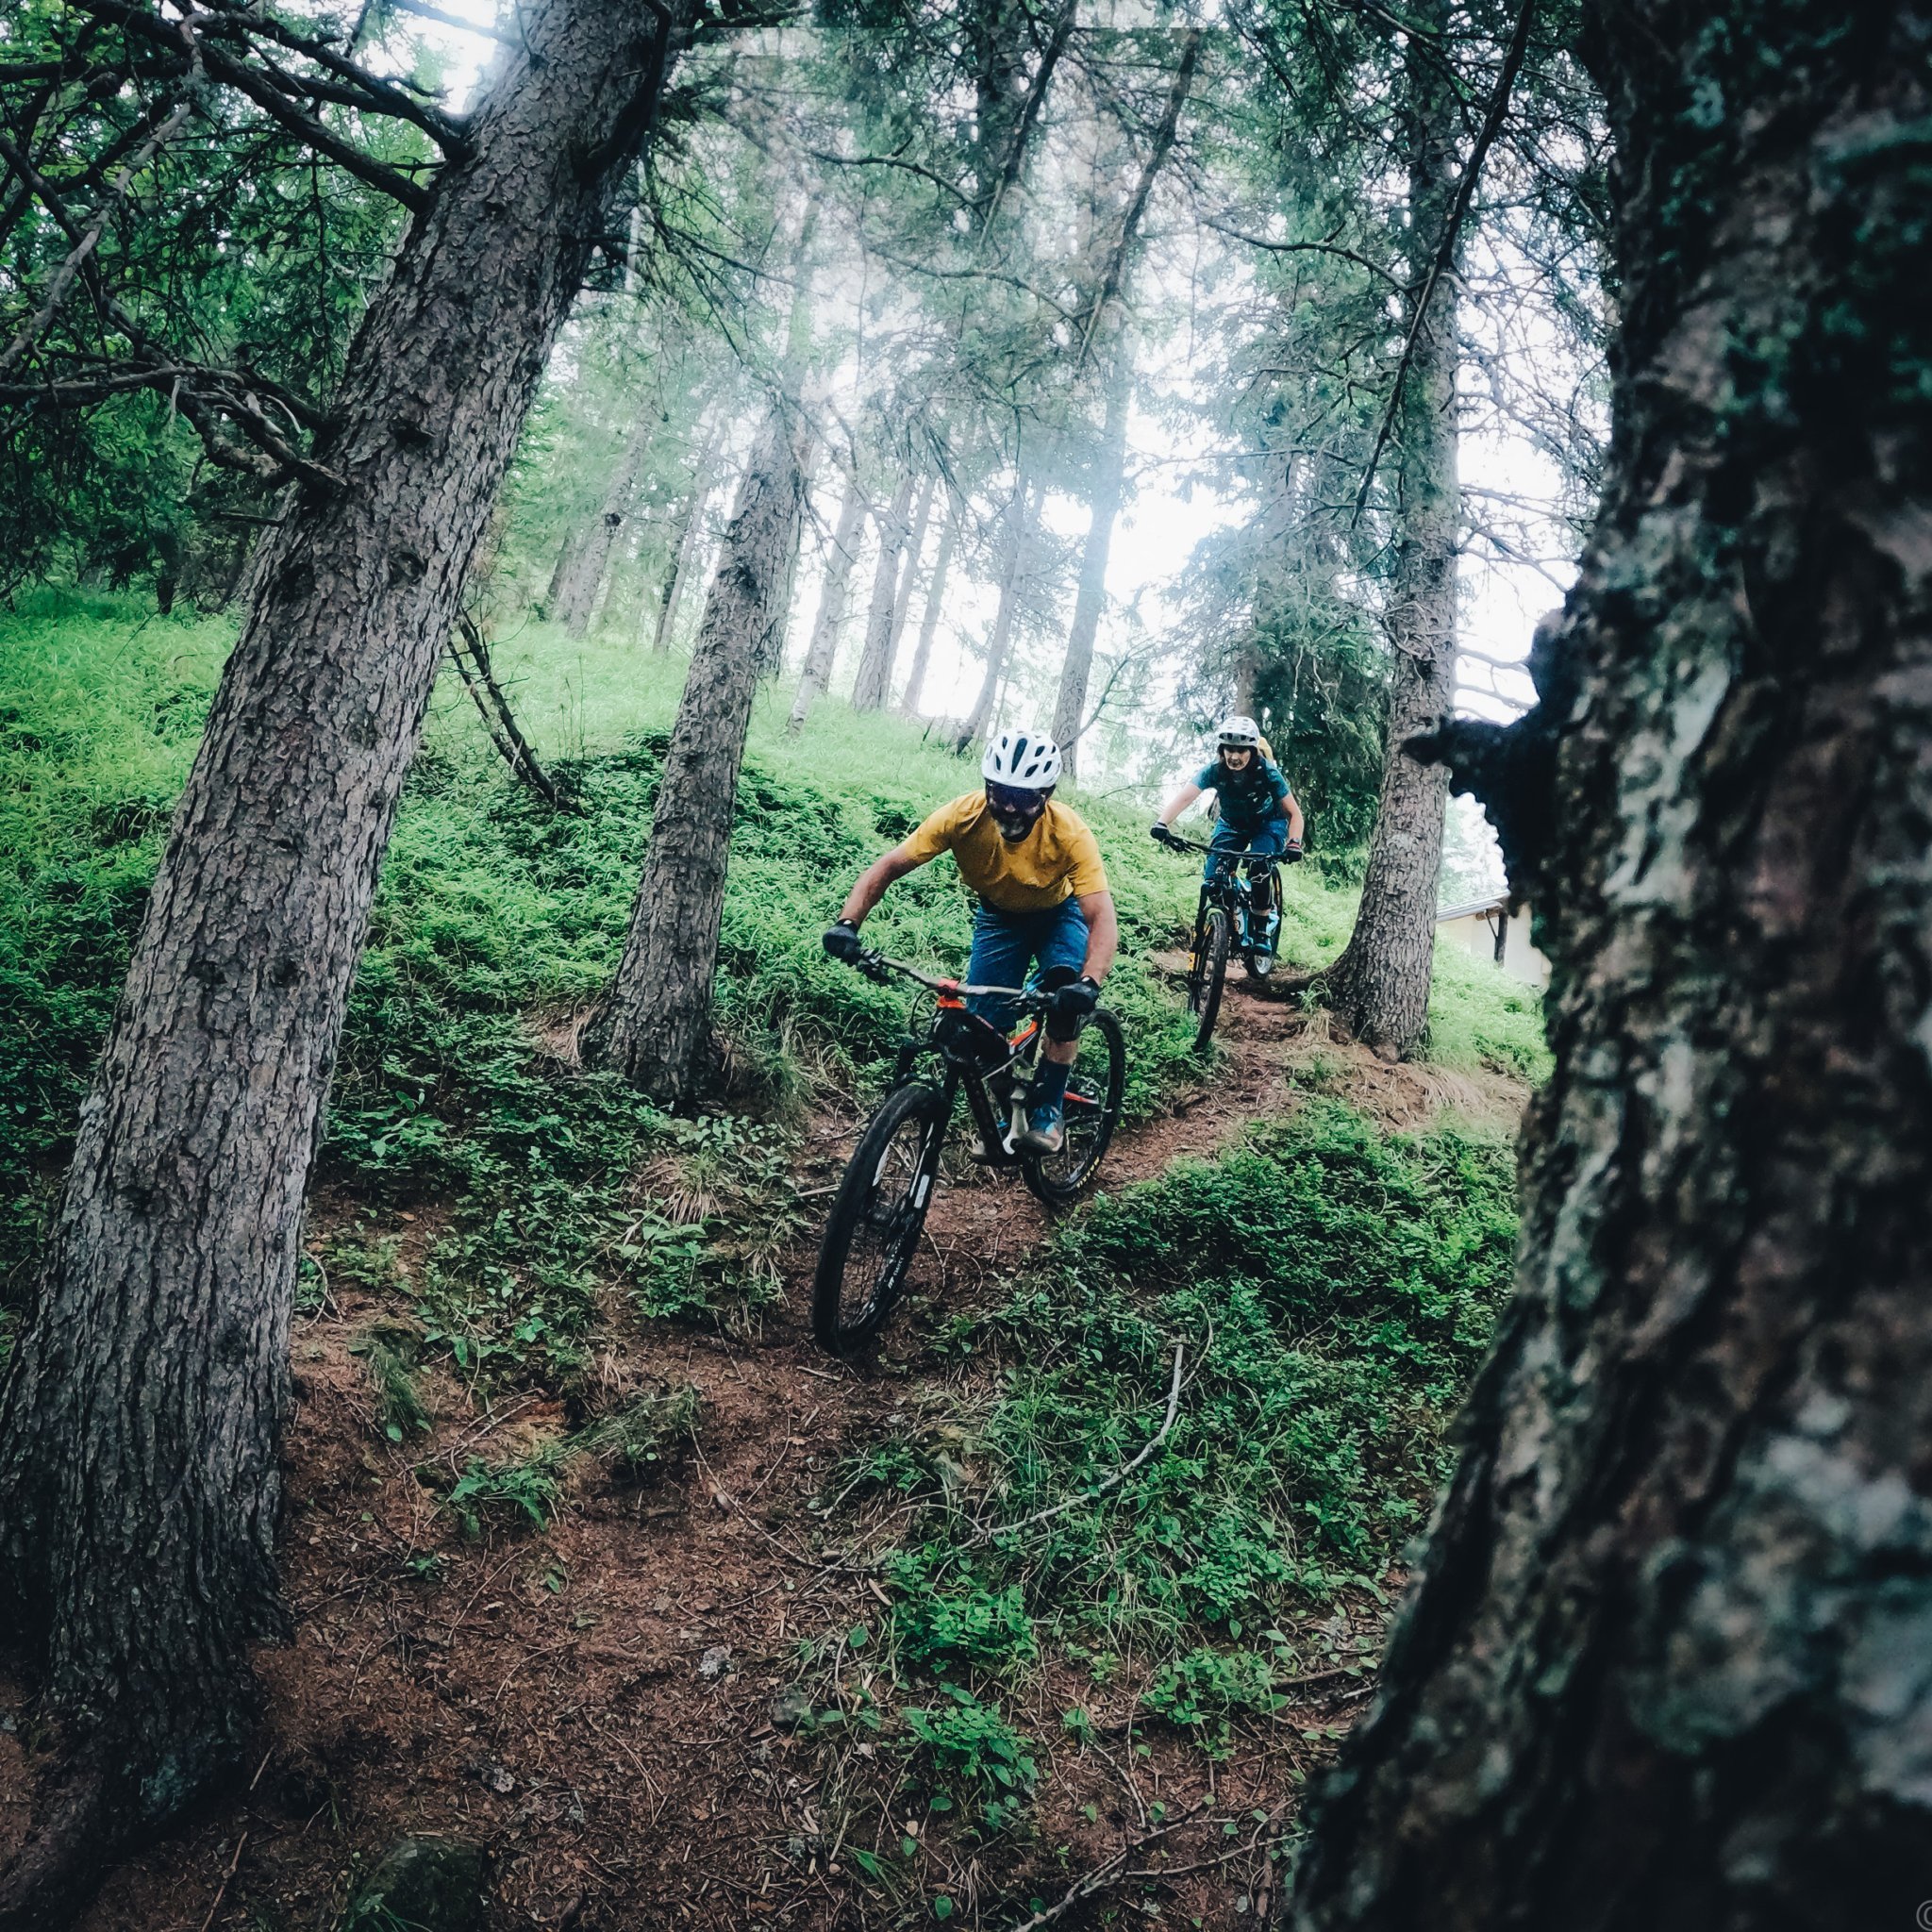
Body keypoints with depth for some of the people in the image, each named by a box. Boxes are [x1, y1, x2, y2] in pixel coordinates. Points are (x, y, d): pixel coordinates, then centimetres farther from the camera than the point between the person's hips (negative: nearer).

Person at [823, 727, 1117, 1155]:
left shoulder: (1070, 833, -35)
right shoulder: (963, 816, -31)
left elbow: (1102, 917, -41)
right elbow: (888, 866, -28)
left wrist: (1089, 983, -60)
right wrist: (848, 923, -45)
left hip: (1058, 914, -2)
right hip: (998, 914, 2)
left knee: (1068, 1001, -28)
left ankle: (1047, 1109, -11)